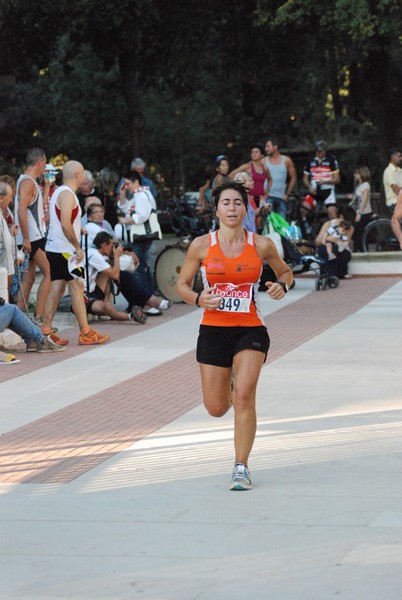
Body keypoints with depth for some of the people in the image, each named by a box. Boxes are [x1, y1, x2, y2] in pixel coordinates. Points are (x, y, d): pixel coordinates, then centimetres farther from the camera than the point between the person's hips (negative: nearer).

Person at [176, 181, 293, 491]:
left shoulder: (261, 245, -1)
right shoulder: (201, 245, -2)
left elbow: (286, 272, 16)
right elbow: (182, 284, 7)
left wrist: (282, 286, -7)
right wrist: (198, 299, -14)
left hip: (250, 329, -1)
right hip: (213, 329, 1)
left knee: (244, 395, -19)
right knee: (216, 408, 4)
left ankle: (241, 467, -7)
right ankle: (228, 388, 44)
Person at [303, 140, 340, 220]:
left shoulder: (332, 159, 0)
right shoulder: (311, 161, 9)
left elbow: (337, 179, -2)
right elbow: (305, 178, 16)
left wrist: (324, 182, -18)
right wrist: (309, 186, -5)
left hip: (327, 190, -3)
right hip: (314, 191, 3)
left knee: (332, 212, -16)